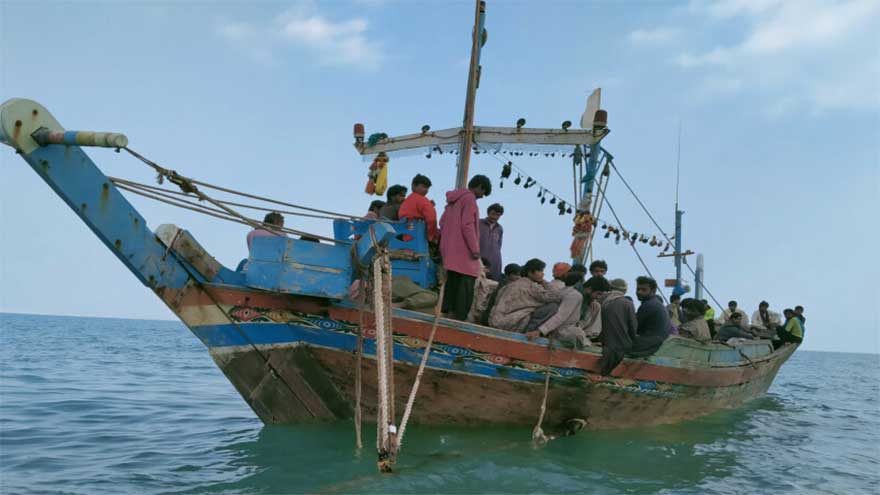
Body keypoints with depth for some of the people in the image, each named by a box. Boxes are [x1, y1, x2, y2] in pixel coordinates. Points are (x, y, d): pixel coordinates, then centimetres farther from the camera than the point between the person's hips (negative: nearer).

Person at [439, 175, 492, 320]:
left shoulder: (454, 198, 18)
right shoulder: (469, 198, -10)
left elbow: (442, 222, 20)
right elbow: (468, 225, -18)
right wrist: (475, 248, -16)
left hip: (449, 250, 9)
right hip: (463, 250, -9)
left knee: (452, 281, 12)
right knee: (466, 284, -8)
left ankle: (448, 312, 13)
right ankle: (460, 317, -12)